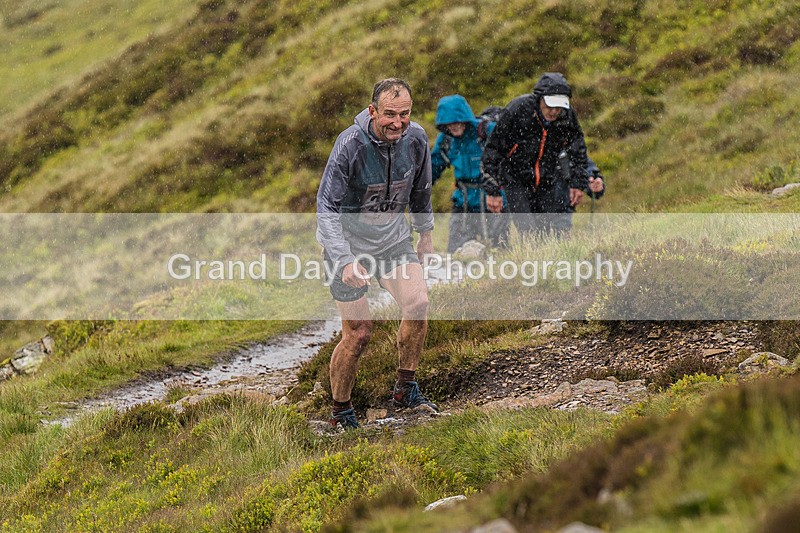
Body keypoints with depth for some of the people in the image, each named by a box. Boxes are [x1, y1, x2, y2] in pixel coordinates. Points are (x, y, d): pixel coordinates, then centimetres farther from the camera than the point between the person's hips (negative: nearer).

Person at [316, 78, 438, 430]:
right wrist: (346, 261, -34)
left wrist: (425, 234, 21)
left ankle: (406, 389, 0)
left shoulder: (416, 139, -10)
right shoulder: (350, 145, -26)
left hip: (393, 237, 4)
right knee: (358, 332, -7)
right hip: (349, 241, -4)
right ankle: (340, 413, 12)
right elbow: (326, 206, -24)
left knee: (418, 304, -18)